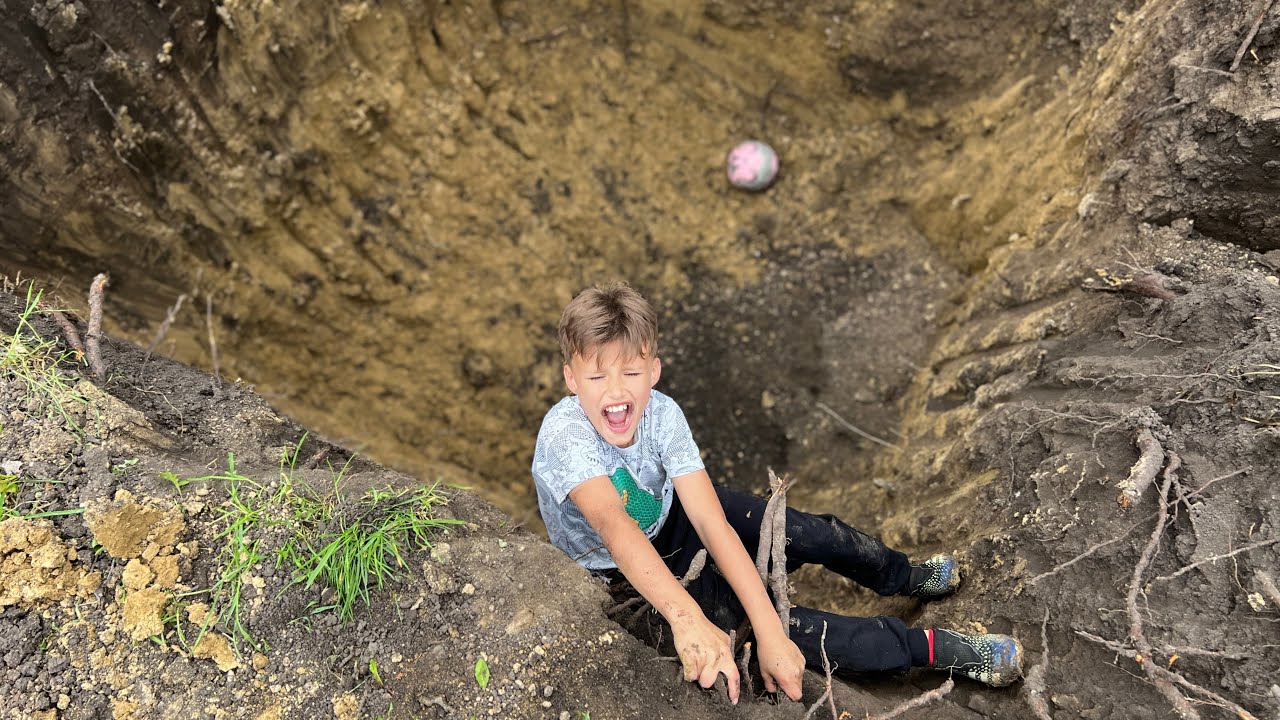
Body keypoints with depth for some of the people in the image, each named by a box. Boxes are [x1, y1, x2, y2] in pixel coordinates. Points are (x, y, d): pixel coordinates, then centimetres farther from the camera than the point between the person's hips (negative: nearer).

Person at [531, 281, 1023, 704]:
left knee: (809, 533, -7)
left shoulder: (661, 413, -26)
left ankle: (904, 577, 27)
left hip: (665, 518, 4)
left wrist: (769, 631, -40)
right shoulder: (564, 434, -36)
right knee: (728, 614, -20)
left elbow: (711, 522, -32)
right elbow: (613, 526, -51)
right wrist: (686, 619, -66)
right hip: (614, 572, -3)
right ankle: (929, 648, -8)